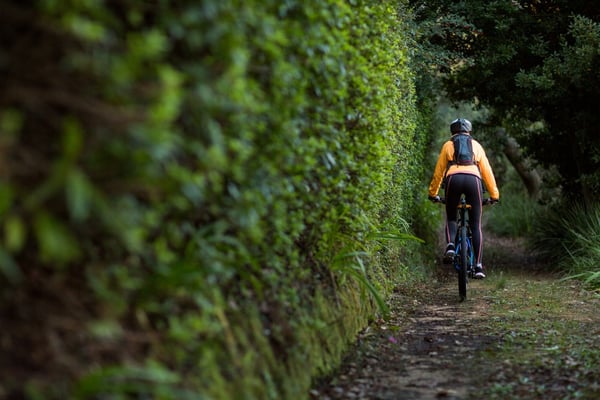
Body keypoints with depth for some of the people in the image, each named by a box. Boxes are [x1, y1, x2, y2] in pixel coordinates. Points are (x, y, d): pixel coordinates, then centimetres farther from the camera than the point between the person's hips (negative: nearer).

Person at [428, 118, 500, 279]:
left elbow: (438, 171, 25)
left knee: (451, 218, 19)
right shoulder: (476, 145, 28)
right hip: (473, 179, 0)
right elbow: (487, 171, 26)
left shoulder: (448, 145, 26)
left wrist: (433, 193, 34)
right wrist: (494, 194, 32)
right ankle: (478, 266, -2)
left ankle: (450, 245, -11)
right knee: (476, 225, 6)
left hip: (453, 179, 0)